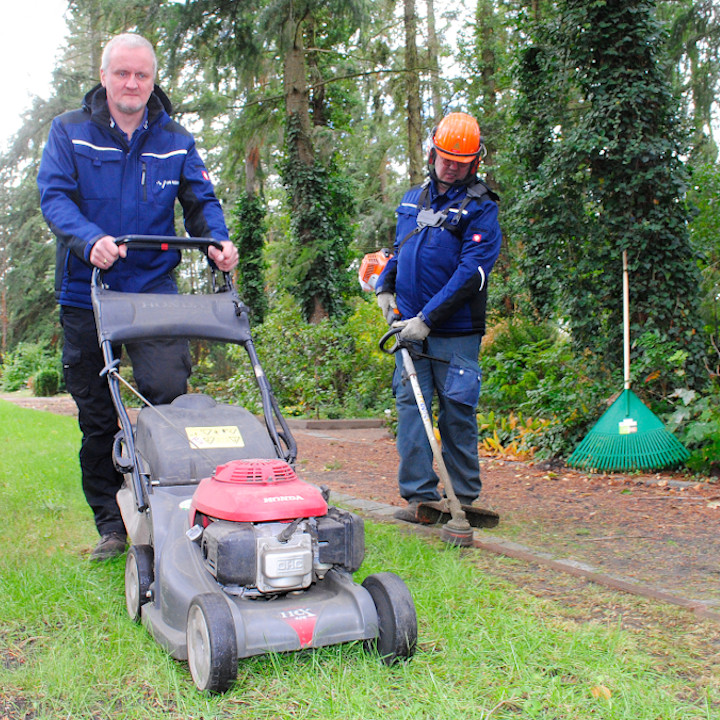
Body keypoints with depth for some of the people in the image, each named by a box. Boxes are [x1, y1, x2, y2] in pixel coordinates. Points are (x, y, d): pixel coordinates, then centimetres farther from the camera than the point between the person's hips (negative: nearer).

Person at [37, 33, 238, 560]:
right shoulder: (70, 132, 5)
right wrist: (90, 239, -26)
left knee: (169, 389, -19)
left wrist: (217, 241, -13)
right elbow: (54, 196, -6)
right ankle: (111, 523, 19)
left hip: (154, 287, 0)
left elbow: (201, 200, 9)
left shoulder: (175, 141, 10)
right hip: (85, 293, 1)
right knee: (96, 417, 6)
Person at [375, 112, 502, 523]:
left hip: (455, 333, -5)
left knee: (457, 413, 0)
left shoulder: (480, 209, -3)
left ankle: (465, 499, 12)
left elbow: (471, 273, -13)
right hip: (410, 326, 5)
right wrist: (385, 287, 11)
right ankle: (420, 496, 3)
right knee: (411, 407, -1)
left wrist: (427, 319, -18)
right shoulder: (412, 200, 16)